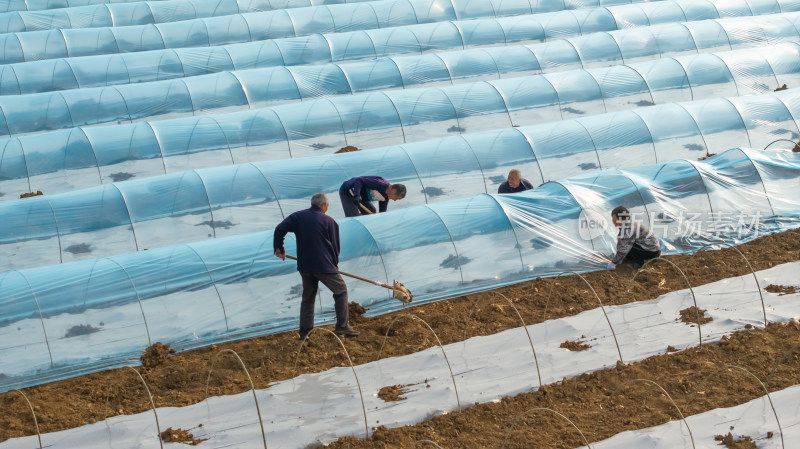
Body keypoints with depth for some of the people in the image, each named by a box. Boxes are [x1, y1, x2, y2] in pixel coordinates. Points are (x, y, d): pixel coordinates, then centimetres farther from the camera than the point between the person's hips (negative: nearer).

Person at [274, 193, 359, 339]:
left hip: (304, 266, 4)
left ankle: (305, 331, 15)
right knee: (341, 291, 10)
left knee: (308, 297, 16)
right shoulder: (329, 222, -2)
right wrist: (334, 264, 17)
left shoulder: (298, 216, 4)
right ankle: (342, 326, 4)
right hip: (324, 265, -4)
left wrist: (278, 248, 6)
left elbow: (280, 229, -6)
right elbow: (335, 246, 3)